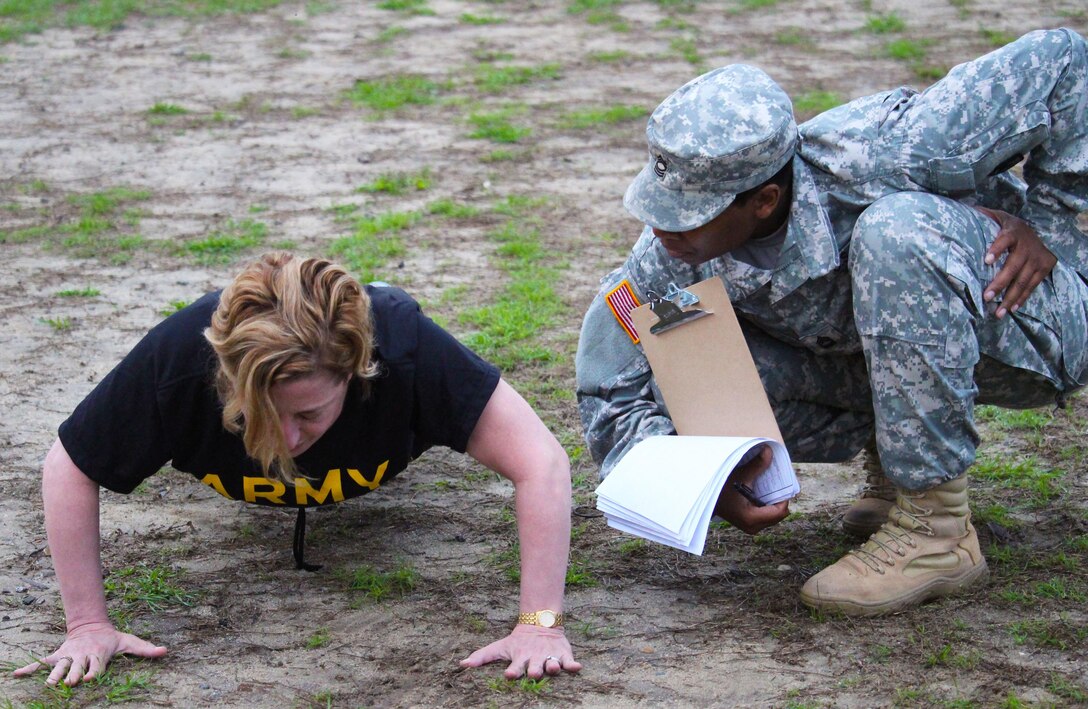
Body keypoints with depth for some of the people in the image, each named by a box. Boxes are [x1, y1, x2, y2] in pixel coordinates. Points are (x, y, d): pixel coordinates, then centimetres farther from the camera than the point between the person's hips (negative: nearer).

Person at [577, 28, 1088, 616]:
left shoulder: (882, 157, -32)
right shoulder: (671, 259, -20)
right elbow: (608, 392, -10)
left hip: (1029, 320, -4)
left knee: (894, 230, -37)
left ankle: (936, 532, -26)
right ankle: (891, 450, 5)